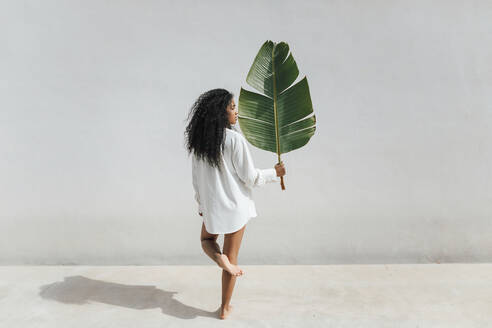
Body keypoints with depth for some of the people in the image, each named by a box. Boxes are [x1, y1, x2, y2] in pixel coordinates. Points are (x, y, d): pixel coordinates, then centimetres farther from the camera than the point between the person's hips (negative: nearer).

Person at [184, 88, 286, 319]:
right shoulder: (235, 140, -18)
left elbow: (196, 178, 6)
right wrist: (275, 173, 2)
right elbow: (249, 177, -14)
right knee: (232, 255, 12)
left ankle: (218, 257, 0)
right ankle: (225, 308, 26)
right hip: (235, 205, -3)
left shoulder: (198, 141, -1)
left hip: (211, 206, 4)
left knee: (206, 239, 32)